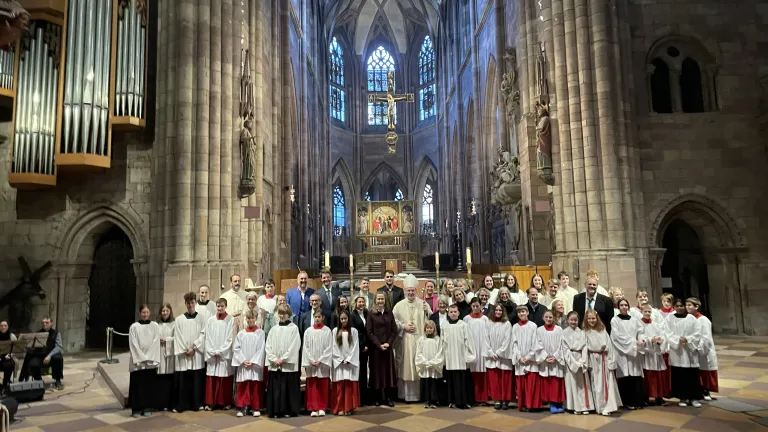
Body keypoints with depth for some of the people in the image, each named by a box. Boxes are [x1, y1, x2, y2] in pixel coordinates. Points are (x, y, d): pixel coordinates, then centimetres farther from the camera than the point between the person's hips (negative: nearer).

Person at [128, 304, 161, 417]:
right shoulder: (134, 327, -1)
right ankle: (136, 409, 9)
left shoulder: (155, 326, 3)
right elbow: (133, 344, -5)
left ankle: (147, 408, 12)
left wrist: (149, 358, -10)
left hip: (151, 361, 1)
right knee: (137, 385, 0)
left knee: (149, 385, 4)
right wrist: (142, 358, -12)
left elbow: (156, 343, -2)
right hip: (137, 361, -1)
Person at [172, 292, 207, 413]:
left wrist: (193, 347, -10)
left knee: (197, 380, 2)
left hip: (197, 353, -1)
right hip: (182, 354, 1)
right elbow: (177, 337, 1)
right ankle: (180, 405, 9)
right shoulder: (179, 319, 7)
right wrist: (185, 350, -8)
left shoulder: (202, 318, 5)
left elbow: (203, 334, -1)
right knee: (182, 381, 1)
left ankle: (198, 404, 10)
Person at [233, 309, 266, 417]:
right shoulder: (241, 334, 5)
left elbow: (261, 349, -5)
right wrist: (243, 361, -9)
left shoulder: (260, 333, 0)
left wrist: (253, 362, -11)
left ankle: (256, 408, 13)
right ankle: (243, 407, 11)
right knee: (242, 387, 2)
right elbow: (236, 349, 2)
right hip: (243, 365, 2)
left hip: (256, 365, -2)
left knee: (256, 387, 2)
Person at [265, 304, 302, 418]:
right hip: (274, 365, 3)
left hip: (289, 364, -3)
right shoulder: (274, 329, 10)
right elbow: (268, 346, 6)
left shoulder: (293, 328, -1)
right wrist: (274, 359, -7)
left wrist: (283, 359, -12)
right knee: (275, 389, 4)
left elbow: (294, 346, -8)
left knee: (289, 389, 1)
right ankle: (276, 411, 12)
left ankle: (289, 411, 10)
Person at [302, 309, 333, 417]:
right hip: (310, 363, 1)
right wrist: (311, 360, -8)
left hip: (323, 363, -1)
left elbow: (329, 348, -3)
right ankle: (313, 408, 9)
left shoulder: (327, 331, -2)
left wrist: (320, 360, -11)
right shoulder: (308, 331, 3)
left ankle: (322, 408, 13)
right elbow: (305, 347, 2)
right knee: (312, 387, 2)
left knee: (323, 387, 4)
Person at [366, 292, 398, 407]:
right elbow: (369, 332, -5)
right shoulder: (371, 314, 0)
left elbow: (394, 331, 5)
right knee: (377, 371, 2)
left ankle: (387, 397, 11)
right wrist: (379, 344, -12)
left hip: (387, 347, 3)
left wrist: (388, 343, -8)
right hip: (375, 347, -2)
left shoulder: (389, 313, 8)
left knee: (388, 371, 3)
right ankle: (378, 397, 11)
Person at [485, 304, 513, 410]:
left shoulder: (507, 324, -2)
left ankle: (505, 400, 11)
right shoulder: (489, 323, 4)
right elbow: (486, 339, 2)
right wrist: (491, 353, -6)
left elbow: (507, 340, -7)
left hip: (503, 356, -2)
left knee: (505, 379, 1)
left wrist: (498, 353, -11)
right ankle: (497, 400, 13)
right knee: (493, 379, 3)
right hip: (491, 356, 2)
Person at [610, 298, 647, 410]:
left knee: (637, 377, 0)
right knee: (625, 378, -4)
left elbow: (641, 332, 8)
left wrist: (642, 340, -14)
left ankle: (638, 401, 8)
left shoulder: (634, 320, 14)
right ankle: (628, 402, 3)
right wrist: (633, 341, -13)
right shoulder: (615, 320, 0)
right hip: (622, 352, -4)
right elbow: (617, 336, -8)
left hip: (635, 351, 4)